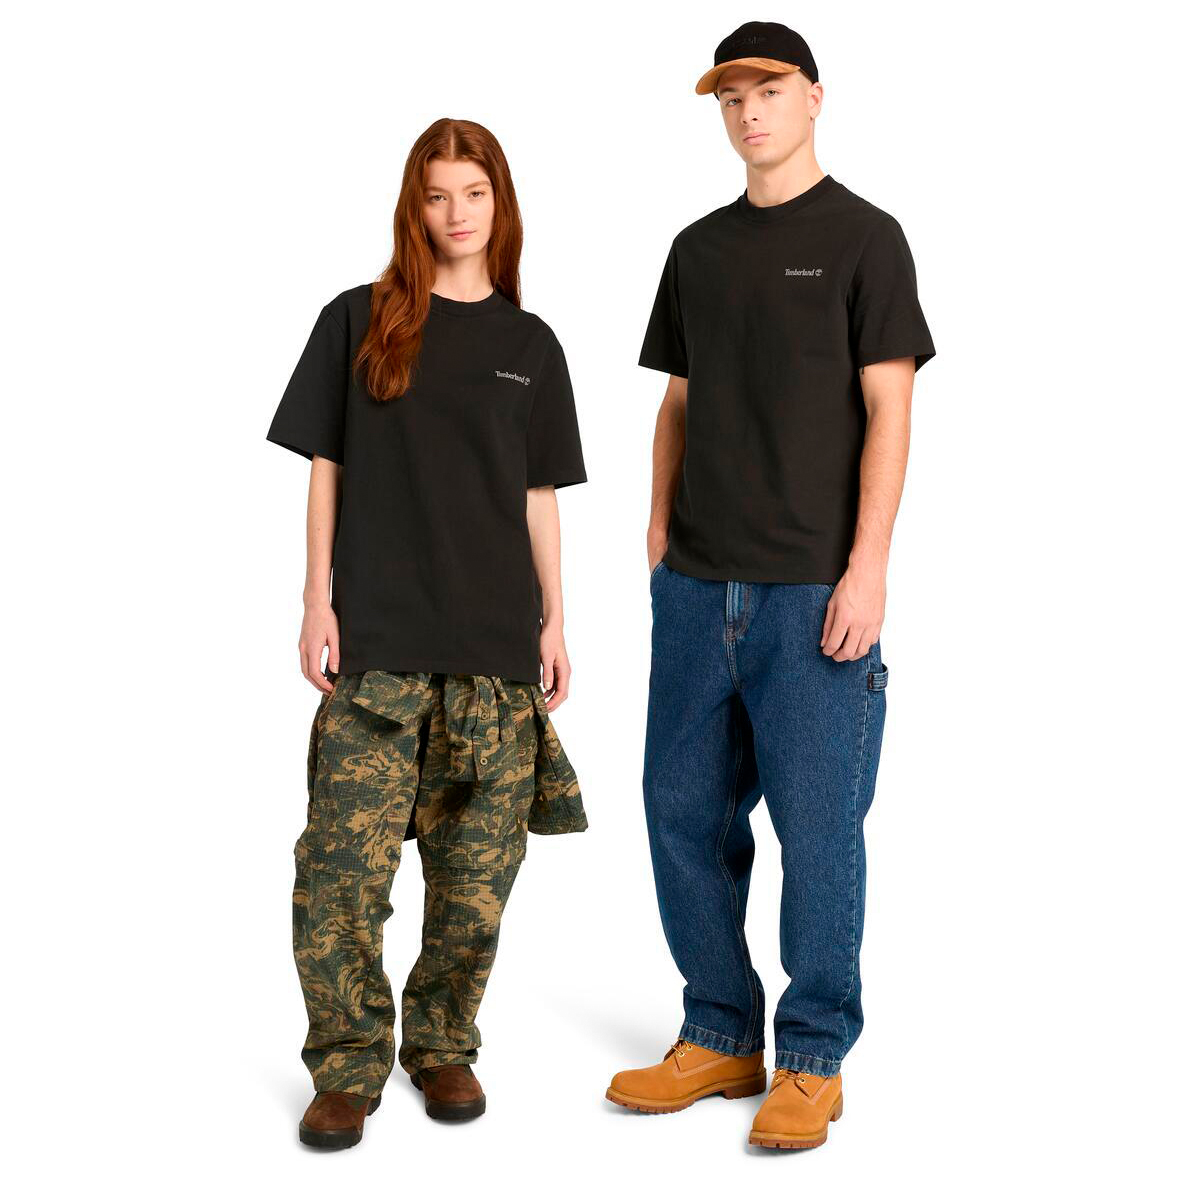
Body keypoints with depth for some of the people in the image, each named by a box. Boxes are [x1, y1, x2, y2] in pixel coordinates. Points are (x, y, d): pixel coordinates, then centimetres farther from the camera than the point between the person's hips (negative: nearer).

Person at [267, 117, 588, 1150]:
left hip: (497, 644, 2)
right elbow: (326, 468, 5)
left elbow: (540, 495, 13)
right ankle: (349, 1067, 8)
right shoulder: (358, 321, 6)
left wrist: (555, 620, 8)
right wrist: (318, 600, -2)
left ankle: (443, 1046, 23)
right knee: (345, 862, -7)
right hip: (377, 640, -2)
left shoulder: (529, 344, 11)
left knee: (479, 868, 5)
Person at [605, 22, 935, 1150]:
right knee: (683, 813, 8)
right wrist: (661, 530, 10)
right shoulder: (699, 247, 16)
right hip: (698, 587, 6)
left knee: (818, 830, -1)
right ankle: (719, 1037, 23)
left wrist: (866, 570, -12)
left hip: (813, 591, -5)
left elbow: (887, 410, -5)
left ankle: (812, 1058, 14)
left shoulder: (862, 236, 0)